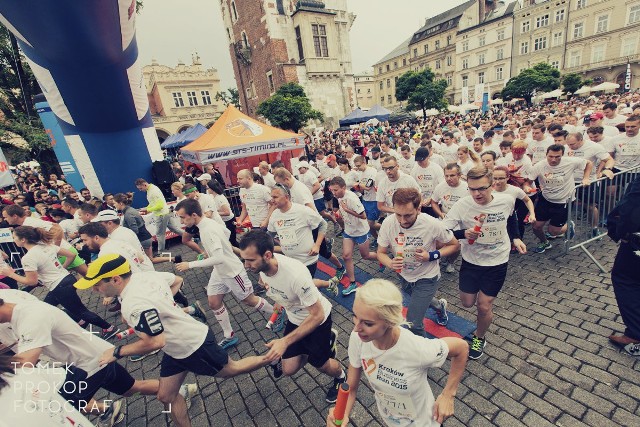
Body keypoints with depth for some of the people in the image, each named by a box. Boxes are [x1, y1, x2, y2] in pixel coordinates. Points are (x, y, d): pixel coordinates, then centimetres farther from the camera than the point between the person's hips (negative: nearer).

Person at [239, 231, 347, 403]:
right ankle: (328, 338, 28)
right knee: (289, 369, 5)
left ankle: (340, 377, 45)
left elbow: (317, 315, -32)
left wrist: (285, 341, -35)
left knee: (320, 364, 7)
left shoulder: (295, 274, -41)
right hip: (294, 318, 6)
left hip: (317, 318, -6)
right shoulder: (261, 265, -20)